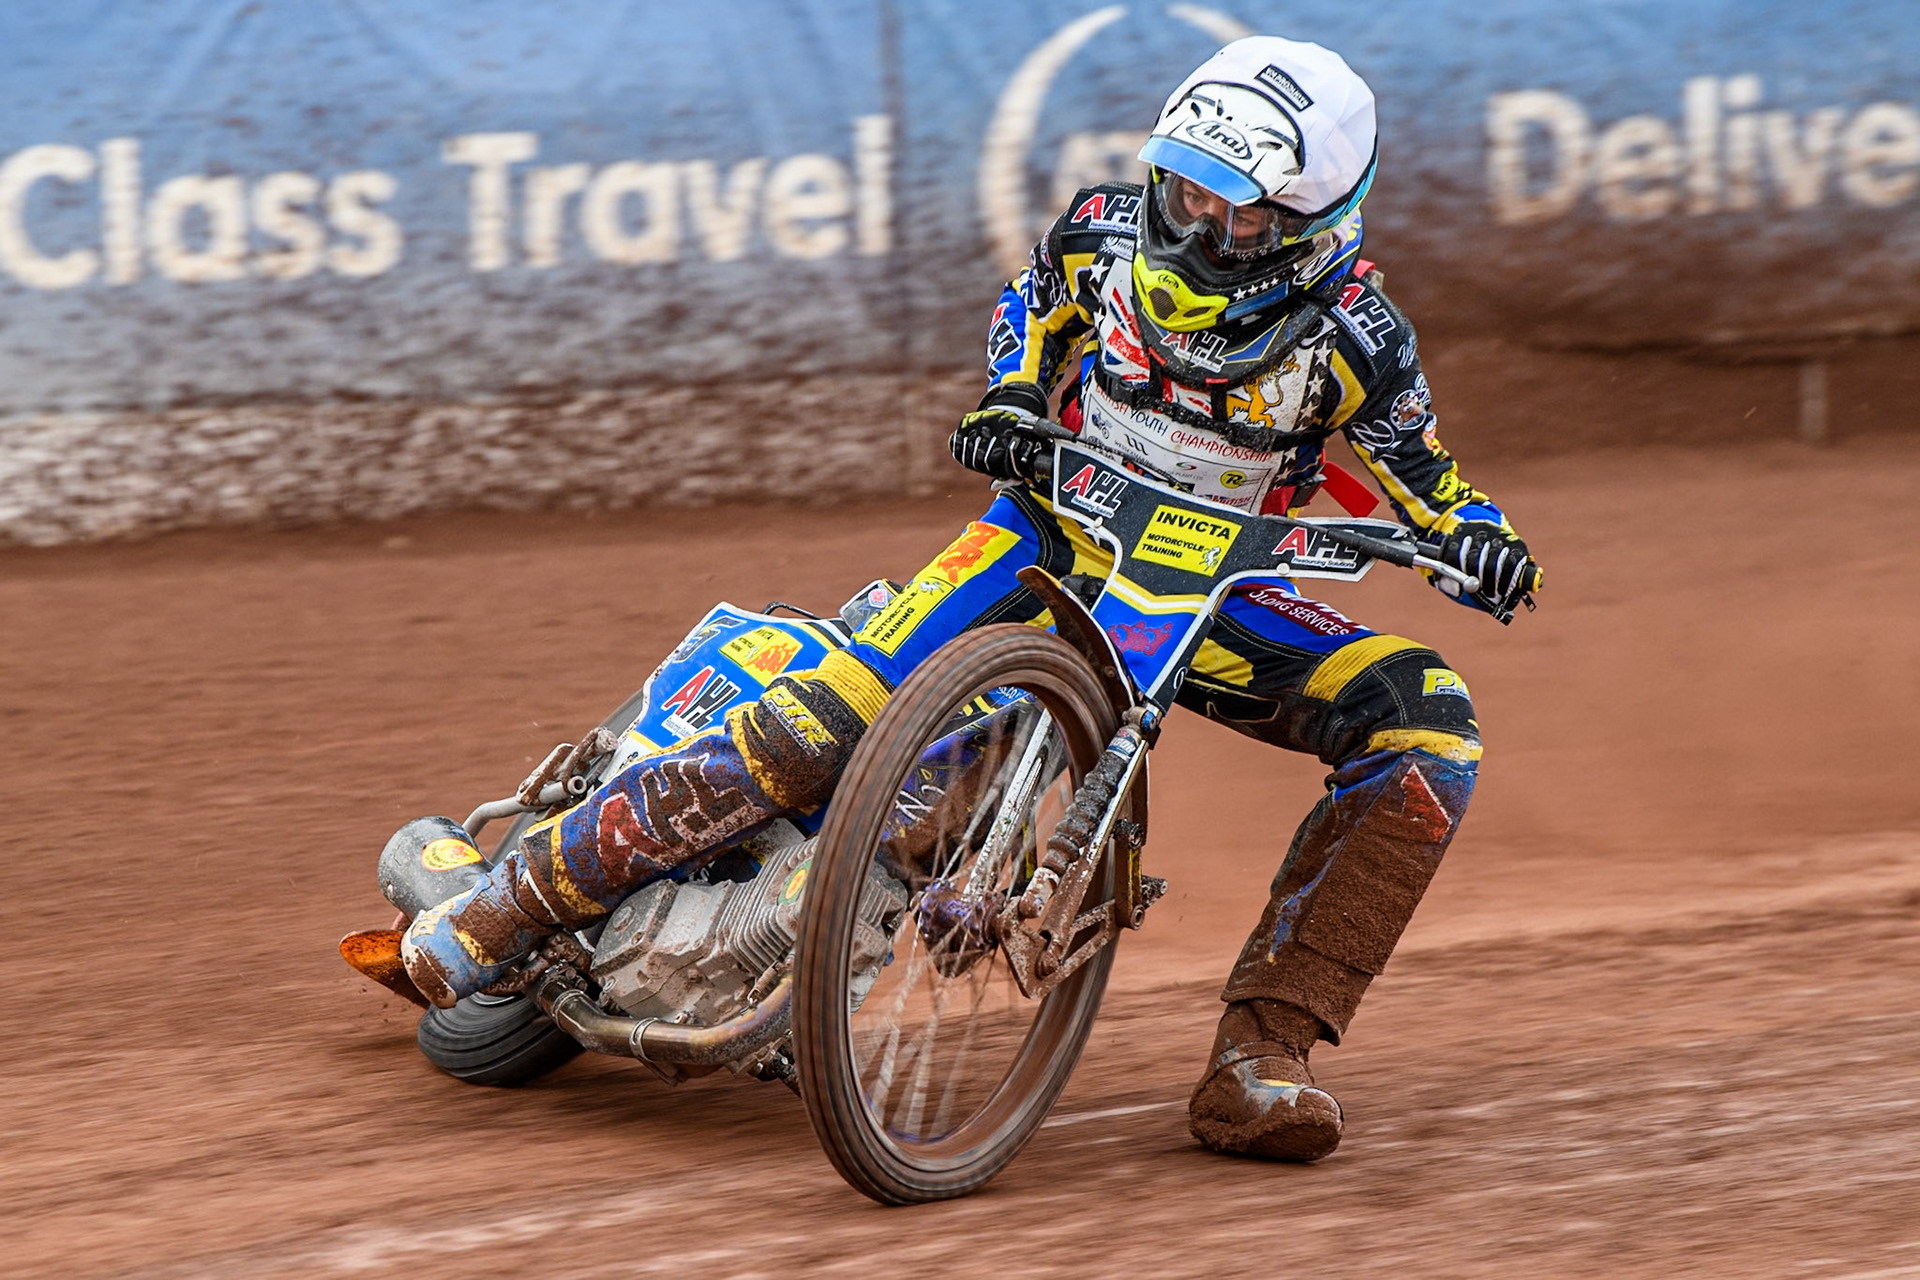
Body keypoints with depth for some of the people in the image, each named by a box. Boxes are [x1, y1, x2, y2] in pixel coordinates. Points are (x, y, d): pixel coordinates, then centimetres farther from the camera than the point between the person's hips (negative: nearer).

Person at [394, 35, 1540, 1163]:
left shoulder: (1349, 335, -18)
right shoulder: (1111, 231, -12)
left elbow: (1421, 473, -6)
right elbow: (1036, 302, 11)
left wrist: (1478, 540, -29)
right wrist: (1009, 398, -8)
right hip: (1058, 529, 0)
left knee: (1428, 728, -23)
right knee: (834, 715, -23)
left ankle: (1260, 1061, -26)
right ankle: (520, 896, -15)